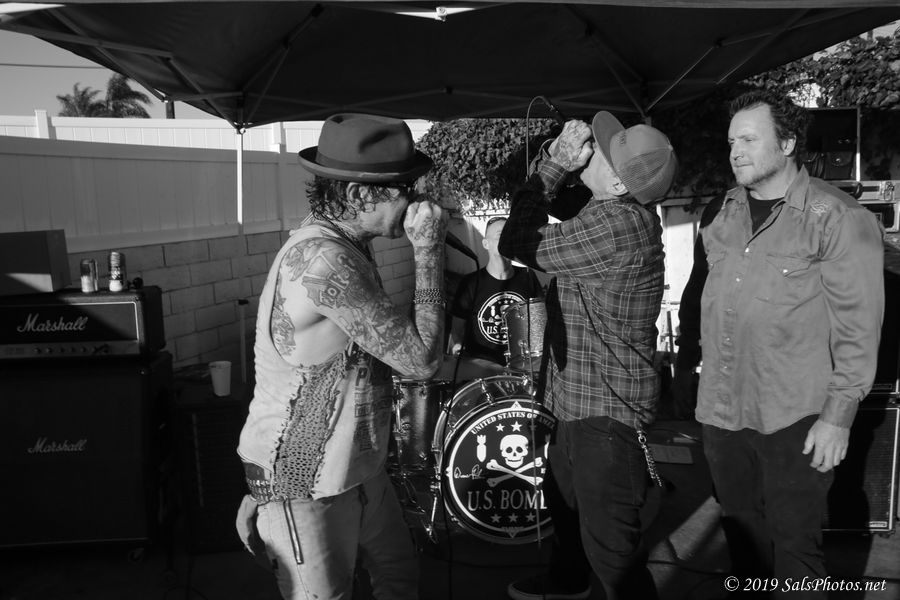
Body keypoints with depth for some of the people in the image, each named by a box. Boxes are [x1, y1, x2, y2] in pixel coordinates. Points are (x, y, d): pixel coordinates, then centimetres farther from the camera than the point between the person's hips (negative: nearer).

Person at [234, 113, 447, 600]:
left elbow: (393, 345, 6)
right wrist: (427, 248, -20)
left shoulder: (345, 247, 4)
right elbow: (420, 357, -24)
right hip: (303, 486, -9)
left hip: (358, 470, 9)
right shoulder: (320, 259, -28)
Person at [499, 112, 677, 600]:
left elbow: (518, 244, -20)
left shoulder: (617, 223, -27)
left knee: (609, 542, -2)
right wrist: (554, 161, 1)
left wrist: (555, 163, -13)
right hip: (579, 397, 11)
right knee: (562, 496, 31)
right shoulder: (622, 213, 5)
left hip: (607, 409, -11)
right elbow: (537, 221, 13)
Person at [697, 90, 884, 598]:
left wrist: (838, 417, -15)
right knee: (741, 532, 20)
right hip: (722, 408, 6)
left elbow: (858, 325, -12)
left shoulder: (837, 218, -10)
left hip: (793, 419, -6)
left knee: (795, 545, 4)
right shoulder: (729, 210, 10)